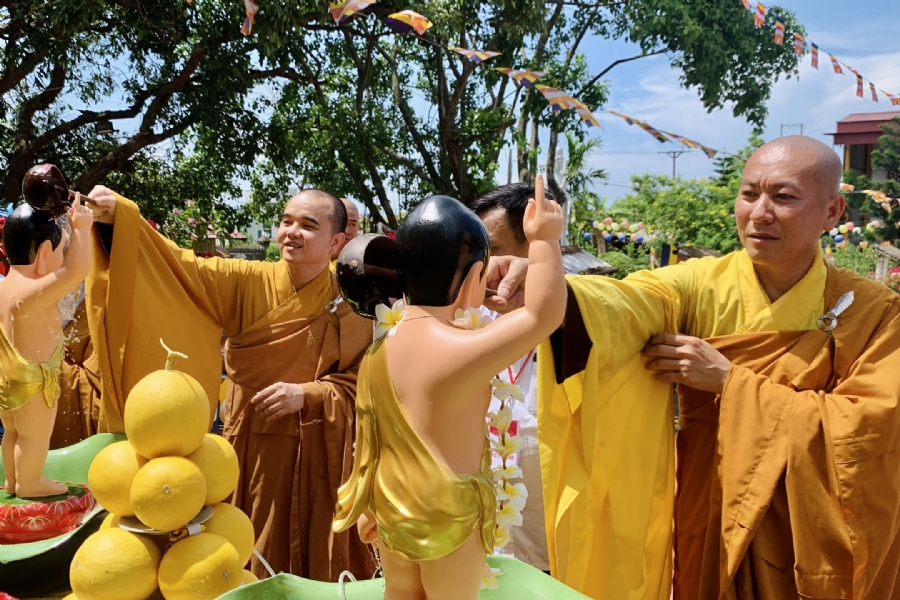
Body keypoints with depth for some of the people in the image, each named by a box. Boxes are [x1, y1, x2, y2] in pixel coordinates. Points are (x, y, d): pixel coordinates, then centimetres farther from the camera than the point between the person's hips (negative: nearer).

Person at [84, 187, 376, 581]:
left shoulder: (349, 306, -8)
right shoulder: (249, 282, -5)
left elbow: (362, 385, -5)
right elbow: (182, 266, -16)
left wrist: (307, 395, -20)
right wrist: (119, 217, -28)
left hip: (314, 453, -1)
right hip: (251, 444, 2)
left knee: (311, 555, 13)